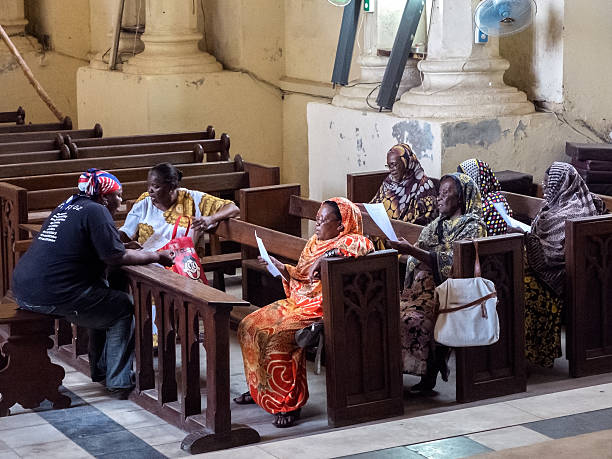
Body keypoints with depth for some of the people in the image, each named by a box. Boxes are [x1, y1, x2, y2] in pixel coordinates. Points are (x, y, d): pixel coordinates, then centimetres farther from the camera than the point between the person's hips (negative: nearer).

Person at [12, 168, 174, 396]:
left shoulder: (66, 206, 19)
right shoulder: (95, 211, -8)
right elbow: (116, 256, -14)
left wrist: (137, 251, 28)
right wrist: (156, 257, -3)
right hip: (53, 296, -9)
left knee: (104, 298, 26)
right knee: (124, 306, 5)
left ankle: (100, 369, 31)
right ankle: (118, 380, 5)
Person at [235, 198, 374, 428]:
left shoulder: (350, 242, -8)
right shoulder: (314, 242, 19)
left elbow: (365, 246, -32)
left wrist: (326, 256, -30)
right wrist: (279, 266, 6)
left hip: (322, 306, -10)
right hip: (298, 301, 10)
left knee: (278, 335, -29)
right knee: (249, 326, 2)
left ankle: (289, 403, -21)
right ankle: (260, 388, 15)